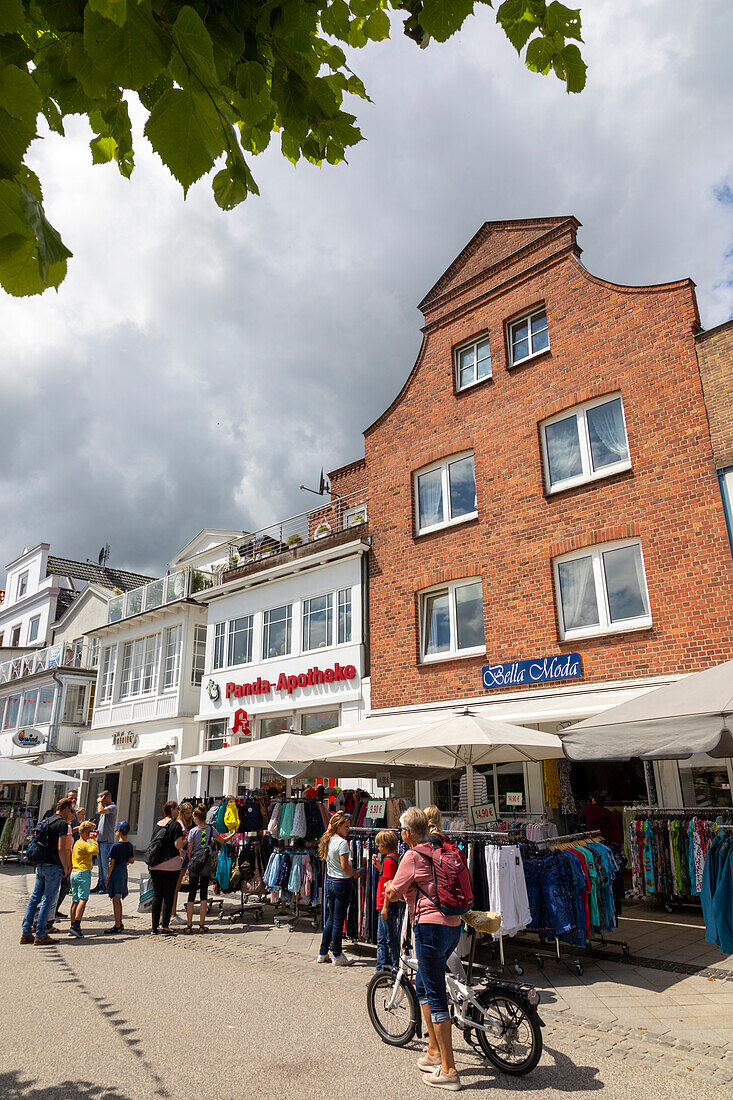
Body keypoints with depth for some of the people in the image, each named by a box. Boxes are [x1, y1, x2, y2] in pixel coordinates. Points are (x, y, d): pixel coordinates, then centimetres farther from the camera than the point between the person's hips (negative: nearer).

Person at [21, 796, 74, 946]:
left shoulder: (47, 821, 15)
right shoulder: (63, 824, -12)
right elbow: (61, 849, -17)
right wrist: (66, 868, -8)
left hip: (40, 864, 8)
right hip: (53, 866, -8)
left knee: (35, 898, 13)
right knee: (49, 900, -2)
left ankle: (26, 933, 16)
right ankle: (40, 935, 1)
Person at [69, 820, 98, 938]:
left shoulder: (76, 843, 18)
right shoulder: (84, 844, -11)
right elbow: (94, 850, -28)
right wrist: (93, 839, -16)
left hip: (73, 873, 9)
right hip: (83, 872, -9)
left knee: (75, 900, 11)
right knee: (83, 899, -11)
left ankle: (73, 925, 13)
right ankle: (76, 925, -19)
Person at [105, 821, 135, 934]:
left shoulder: (115, 846, -16)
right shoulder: (129, 845, 3)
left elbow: (111, 864, -14)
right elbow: (132, 860, 10)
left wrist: (107, 878, -8)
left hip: (115, 873, -7)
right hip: (124, 872, 7)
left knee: (116, 899, -1)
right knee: (118, 899, 18)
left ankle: (117, 926, 3)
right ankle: (120, 924, 25)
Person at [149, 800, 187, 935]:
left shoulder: (158, 824, 11)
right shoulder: (176, 824, -9)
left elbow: (154, 842, 18)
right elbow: (178, 845, -15)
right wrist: (186, 840, 3)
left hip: (155, 864, 6)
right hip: (171, 863, -6)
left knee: (156, 895, 11)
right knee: (168, 895, 2)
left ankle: (155, 927, 14)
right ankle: (165, 926, 3)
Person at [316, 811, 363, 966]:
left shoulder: (328, 840, 7)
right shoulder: (342, 843, -18)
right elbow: (345, 866, -22)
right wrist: (355, 874, -4)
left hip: (330, 881, 8)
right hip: (342, 883, -8)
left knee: (331, 918, 17)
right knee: (339, 920, 2)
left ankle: (323, 953, 23)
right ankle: (337, 956, 11)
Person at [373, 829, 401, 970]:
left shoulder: (389, 860, -17)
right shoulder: (395, 857, 11)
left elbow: (389, 885, -22)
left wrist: (385, 907, -21)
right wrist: (379, 866, 11)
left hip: (388, 906, -10)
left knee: (391, 939, 0)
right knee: (382, 938, 19)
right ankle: (382, 967, 28)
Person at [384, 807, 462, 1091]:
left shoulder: (413, 856, -11)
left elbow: (393, 893, -4)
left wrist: (387, 889, 19)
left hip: (430, 927, -8)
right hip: (453, 925, 9)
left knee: (436, 997, 0)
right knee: (422, 985, 22)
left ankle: (448, 1071, 6)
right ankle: (434, 1052, 31)